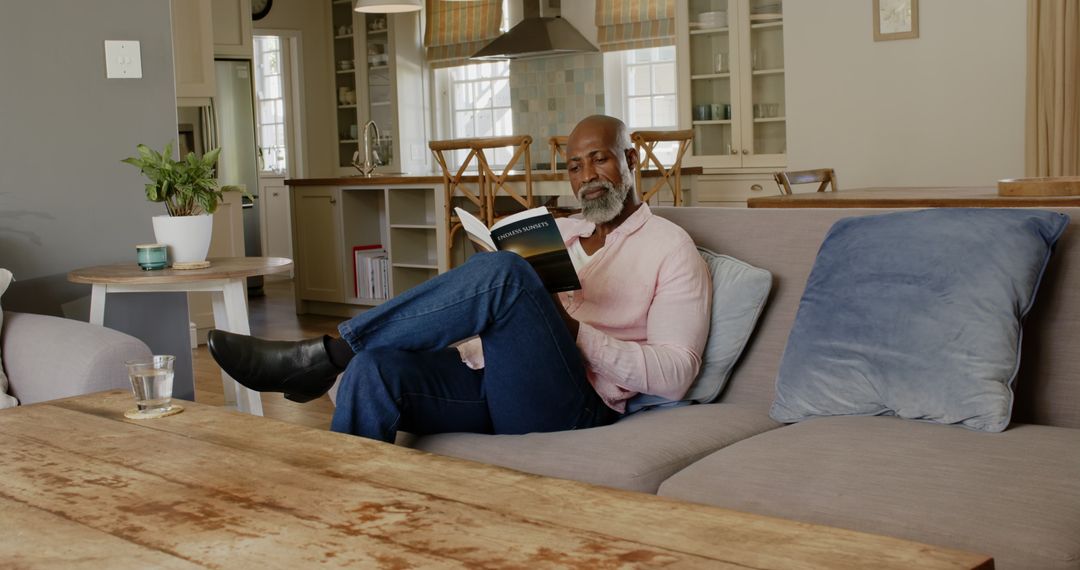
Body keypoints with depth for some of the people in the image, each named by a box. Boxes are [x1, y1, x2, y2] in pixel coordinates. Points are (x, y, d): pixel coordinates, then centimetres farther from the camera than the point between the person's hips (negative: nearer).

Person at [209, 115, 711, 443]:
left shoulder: (670, 247, 7)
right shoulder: (556, 233, 26)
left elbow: (675, 375, -4)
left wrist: (573, 331, -13)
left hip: (566, 408, -5)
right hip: (488, 381, 6)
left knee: (502, 272, -31)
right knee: (376, 368, -26)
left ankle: (323, 356, -23)